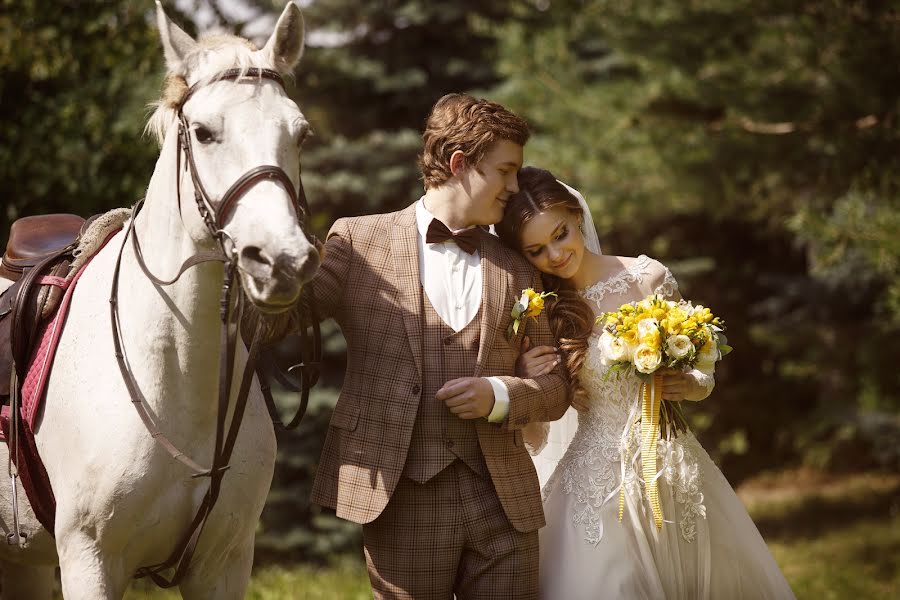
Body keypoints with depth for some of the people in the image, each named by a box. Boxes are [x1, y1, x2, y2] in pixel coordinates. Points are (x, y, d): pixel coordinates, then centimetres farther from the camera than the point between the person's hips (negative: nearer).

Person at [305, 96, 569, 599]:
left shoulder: (519, 271, 16)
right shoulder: (360, 242, 7)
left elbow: (556, 388, 15)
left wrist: (499, 395, -6)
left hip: (503, 501, 3)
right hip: (400, 501, -3)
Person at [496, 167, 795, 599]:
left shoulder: (647, 278, -5)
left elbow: (703, 376, 6)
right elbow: (534, 437, 3)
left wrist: (688, 386, -16)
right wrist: (527, 383, -16)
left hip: (674, 470, 0)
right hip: (599, 482, 0)